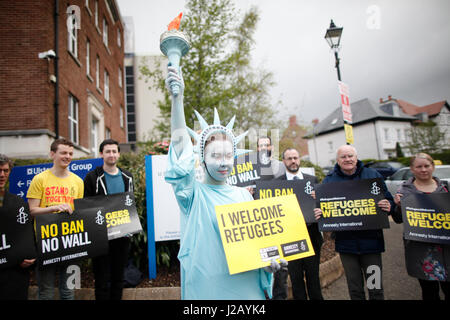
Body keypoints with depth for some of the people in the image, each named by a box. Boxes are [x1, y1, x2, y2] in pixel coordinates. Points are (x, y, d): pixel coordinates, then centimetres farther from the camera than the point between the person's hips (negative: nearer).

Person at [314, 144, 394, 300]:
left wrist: (388, 206, -16)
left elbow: (389, 201, 6)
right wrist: (319, 214, -16)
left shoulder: (373, 175, 3)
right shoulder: (329, 180, 3)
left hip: (370, 240, 0)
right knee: (355, 289, 15)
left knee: (375, 288, 8)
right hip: (345, 242, 1)